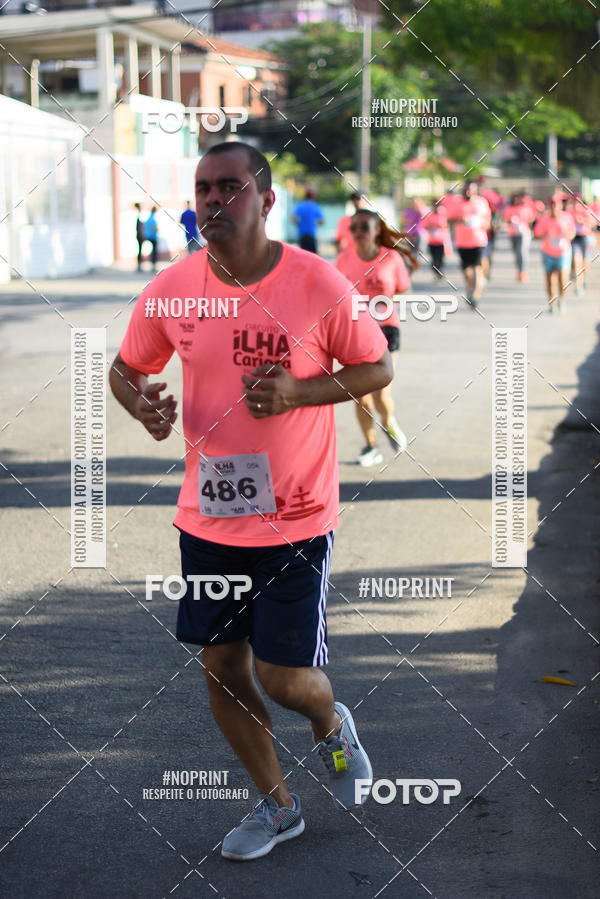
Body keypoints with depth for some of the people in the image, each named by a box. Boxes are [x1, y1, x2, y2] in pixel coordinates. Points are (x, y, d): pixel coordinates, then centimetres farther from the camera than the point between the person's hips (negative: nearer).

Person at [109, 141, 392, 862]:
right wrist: (140, 403, -13)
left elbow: (378, 368, -2)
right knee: (221, 669, 11)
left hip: (296, 518, -4)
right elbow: (125, 368, 10)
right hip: (207, 518, 4)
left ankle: (331, 726, 34)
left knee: (283, 676, -4)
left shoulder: (317, 284, -12)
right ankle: (276, 805, 33)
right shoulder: (172, 288, -4)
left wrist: (299, 392, -19)